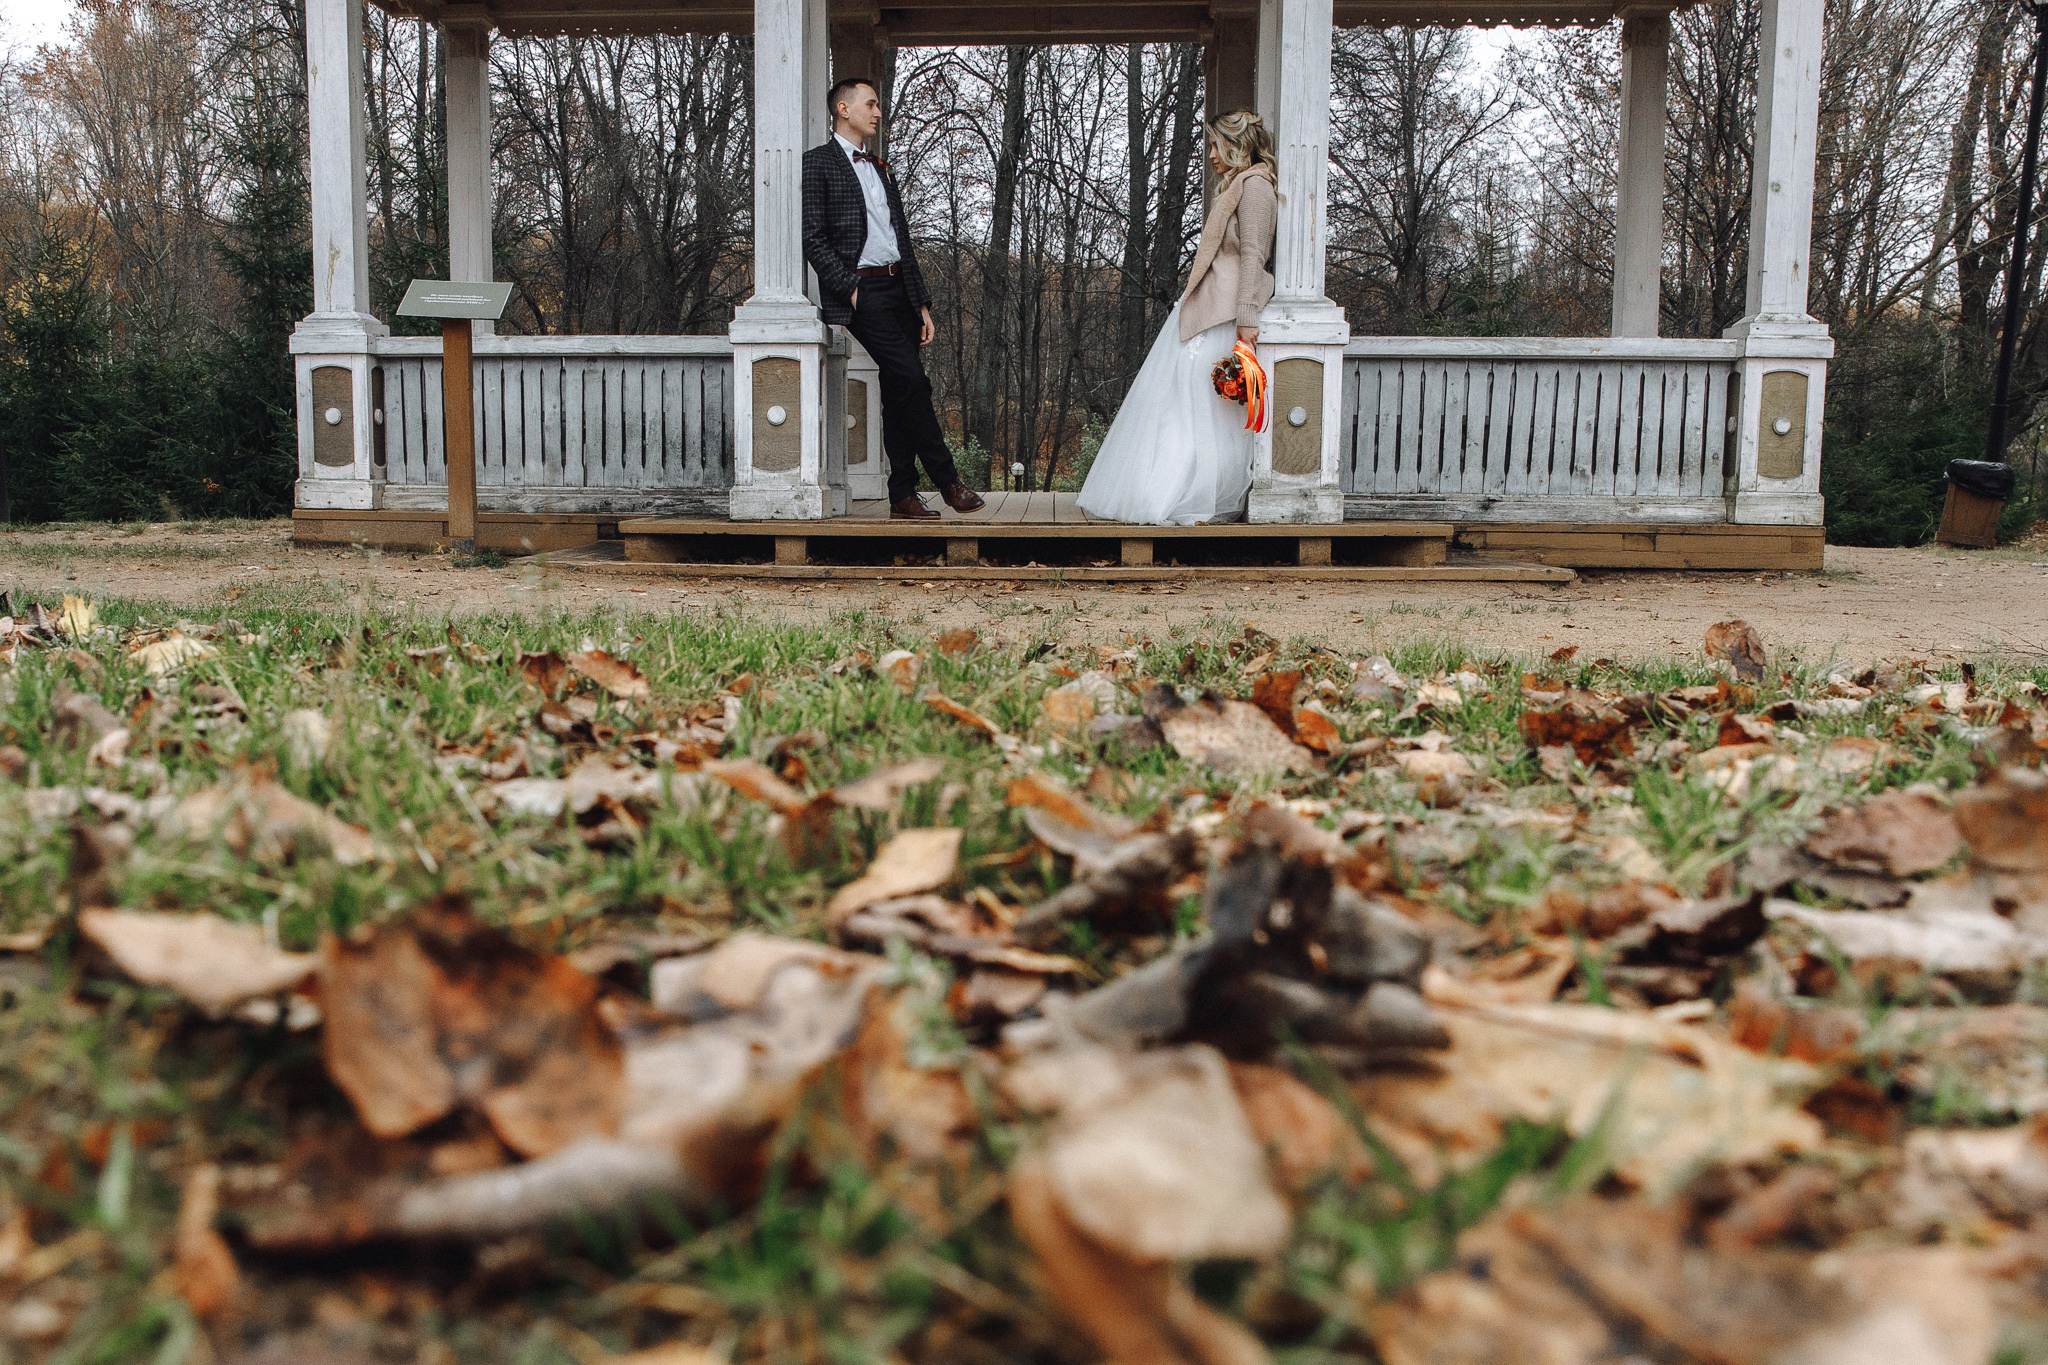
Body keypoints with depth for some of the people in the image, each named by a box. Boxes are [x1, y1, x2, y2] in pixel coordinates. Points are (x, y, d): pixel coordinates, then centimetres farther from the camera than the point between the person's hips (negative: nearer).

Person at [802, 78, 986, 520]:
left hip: (899, 290, 7)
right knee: (913, 381, -15)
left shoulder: (881, 169, 25)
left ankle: (902, 495, 6)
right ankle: (947, 481, -7)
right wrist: (848, 287, -14)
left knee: (899, 394, 4)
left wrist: (922, 303, 15)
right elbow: (812, 237, -8)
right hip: (862, 292, -7)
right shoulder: (818, 162, 1)